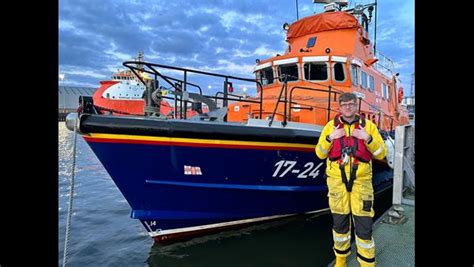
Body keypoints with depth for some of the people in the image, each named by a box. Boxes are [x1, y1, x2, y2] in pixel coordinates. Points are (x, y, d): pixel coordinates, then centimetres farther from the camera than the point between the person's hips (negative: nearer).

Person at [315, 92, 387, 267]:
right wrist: (330, 138, -11)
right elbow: (320, 154, 4)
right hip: (337, 180, 1)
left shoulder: (368, 126, 4)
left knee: (364, 223, -2)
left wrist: (368, 138, -13)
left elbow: (381, 154, 2)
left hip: (361, 181, -1)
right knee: (340, 222, 10)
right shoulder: (331, 126, 5)